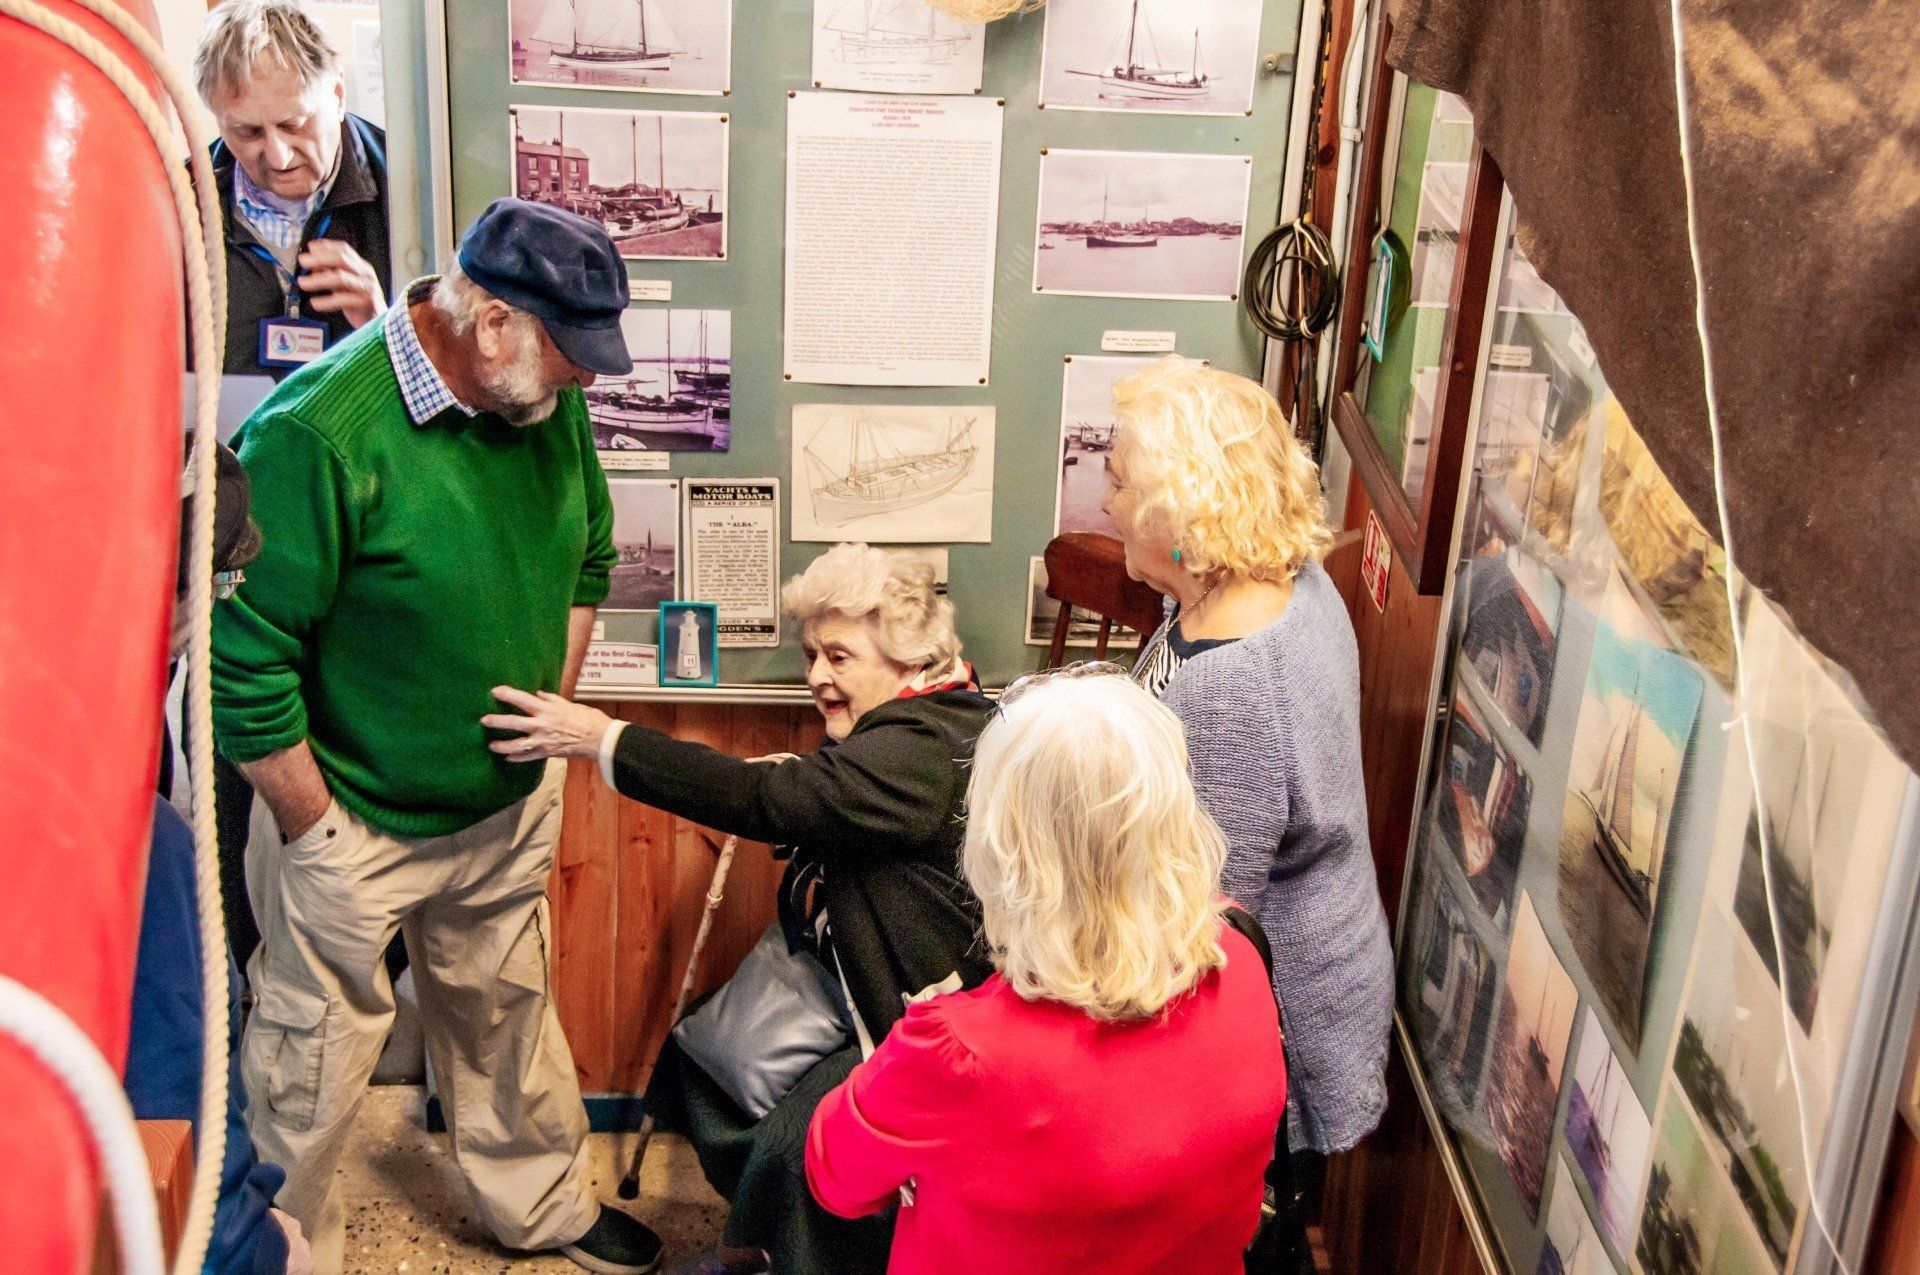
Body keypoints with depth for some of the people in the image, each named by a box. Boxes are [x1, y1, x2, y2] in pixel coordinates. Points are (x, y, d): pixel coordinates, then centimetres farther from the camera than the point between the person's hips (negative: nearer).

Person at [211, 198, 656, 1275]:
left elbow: (588, 558, 13)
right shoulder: (317, 433, -27)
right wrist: (312, 825, -16)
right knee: (315, 1066, 10)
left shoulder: (551, 403, -5)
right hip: (354, 826, -6)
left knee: (506, 1015, 25)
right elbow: (243, 653, -23)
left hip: (511, 809, 6)